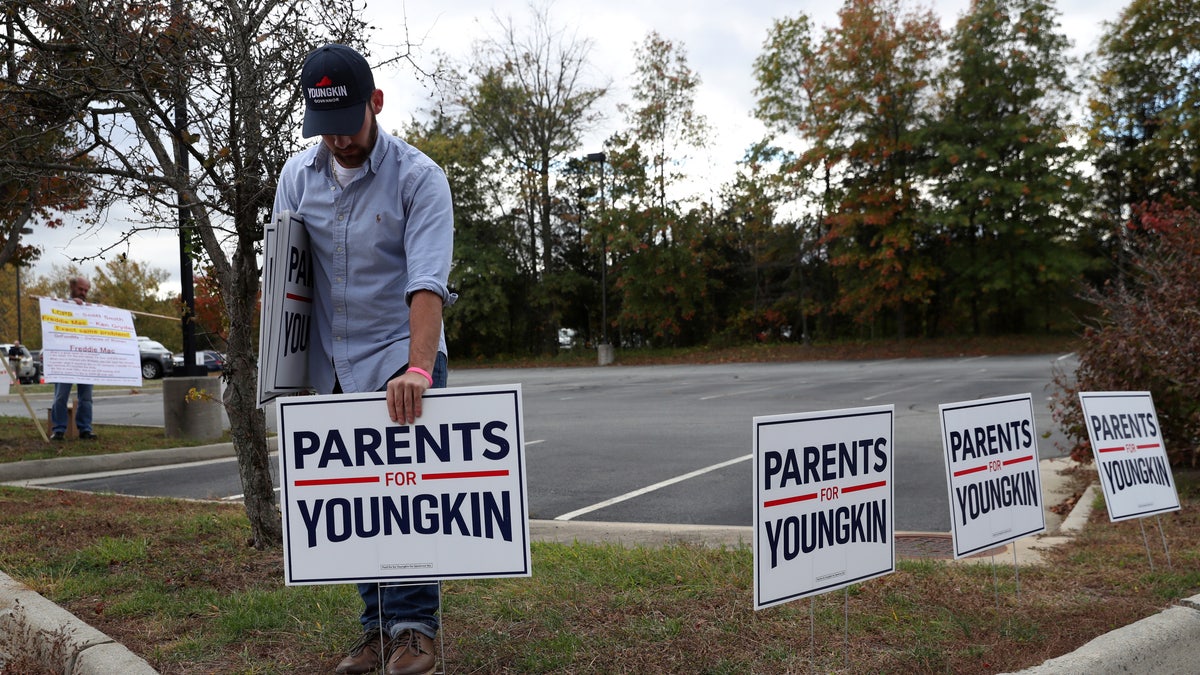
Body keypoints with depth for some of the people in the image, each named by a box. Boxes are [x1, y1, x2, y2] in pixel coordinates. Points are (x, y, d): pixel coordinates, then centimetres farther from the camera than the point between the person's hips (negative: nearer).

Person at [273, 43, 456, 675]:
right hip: (331, 368, 5)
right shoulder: (296, 175, 3)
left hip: (399, 358, -4)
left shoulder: (419, 176, -12)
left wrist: (417, 368, -36)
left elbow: (427, 282, -23)